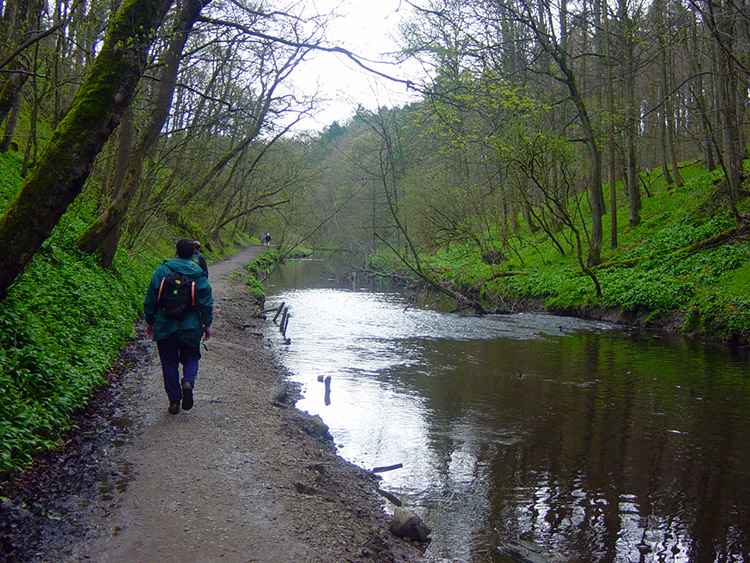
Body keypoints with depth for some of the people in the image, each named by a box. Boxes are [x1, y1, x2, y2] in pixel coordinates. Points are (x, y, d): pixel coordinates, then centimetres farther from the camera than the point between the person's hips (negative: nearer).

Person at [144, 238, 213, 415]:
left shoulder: (163, 270, -1)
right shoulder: (198, 274, -2)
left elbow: (150, 299, 0)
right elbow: (207, 302, -3)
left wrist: (150, 322, 10)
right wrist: (207, 324, 7)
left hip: (165, 327, 1)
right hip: (190, 327, 0)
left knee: (169, 363, 10)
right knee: (191, 357, 17)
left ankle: (174, 400, 11)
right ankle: (188, 382, -12)